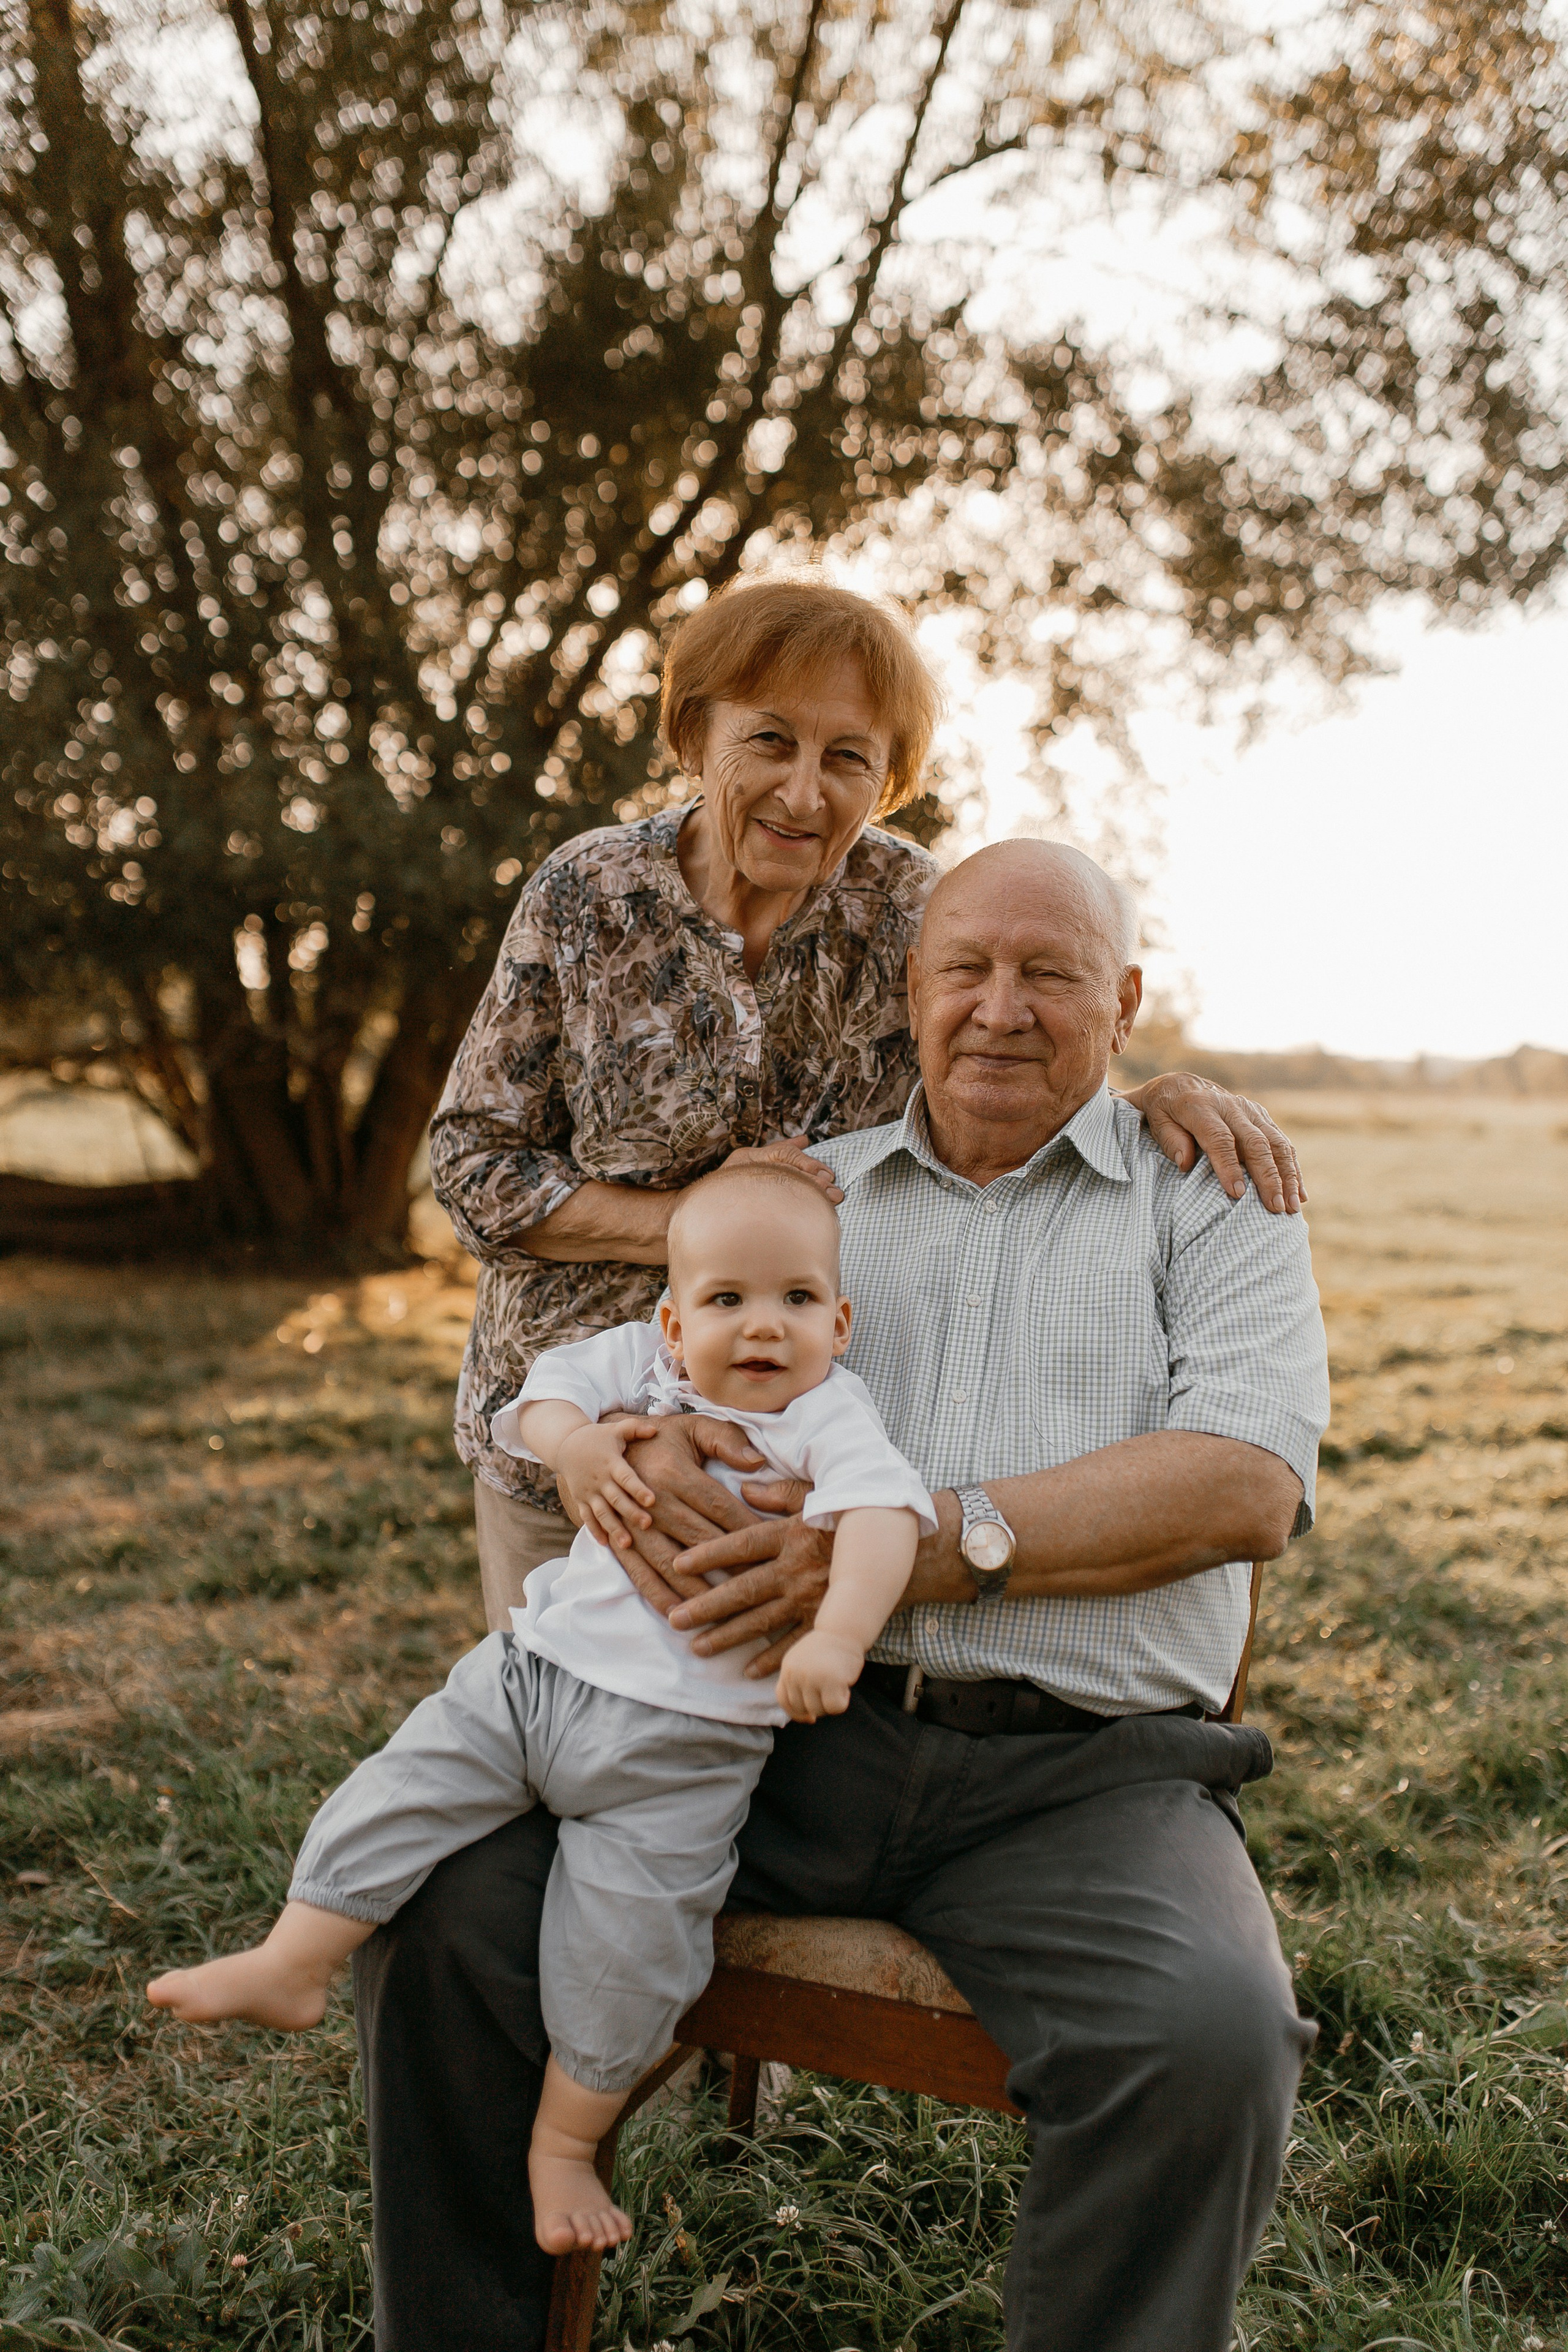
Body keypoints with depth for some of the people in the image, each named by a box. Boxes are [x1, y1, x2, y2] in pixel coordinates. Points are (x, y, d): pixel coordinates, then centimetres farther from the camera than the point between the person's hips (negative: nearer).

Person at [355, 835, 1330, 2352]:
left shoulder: (1209, 1196, 9)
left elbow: (1246, 1484, -5)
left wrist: (937, 1540, -17)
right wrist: (622, 1442, -8)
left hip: (1079, 1769, -2)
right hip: (784, 1721, 3)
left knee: (1210, 2041, -31)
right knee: (444, 1906, -15)